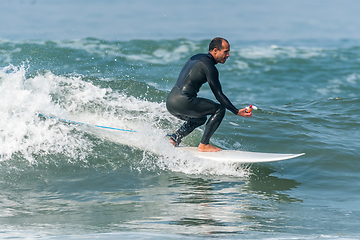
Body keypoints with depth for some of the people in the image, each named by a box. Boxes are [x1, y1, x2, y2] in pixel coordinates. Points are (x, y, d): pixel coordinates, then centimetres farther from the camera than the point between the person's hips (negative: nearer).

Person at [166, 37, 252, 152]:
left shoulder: (197, 57, 19)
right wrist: (237, 112, -9)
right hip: (182, 102, -10)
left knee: (200, 119, 32)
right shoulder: (209, 66, -9)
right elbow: (219, 95, -10)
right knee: (219, 109, -1)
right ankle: (204, 145, -1)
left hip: (170, 102, 10)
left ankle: (173, 139, 18)